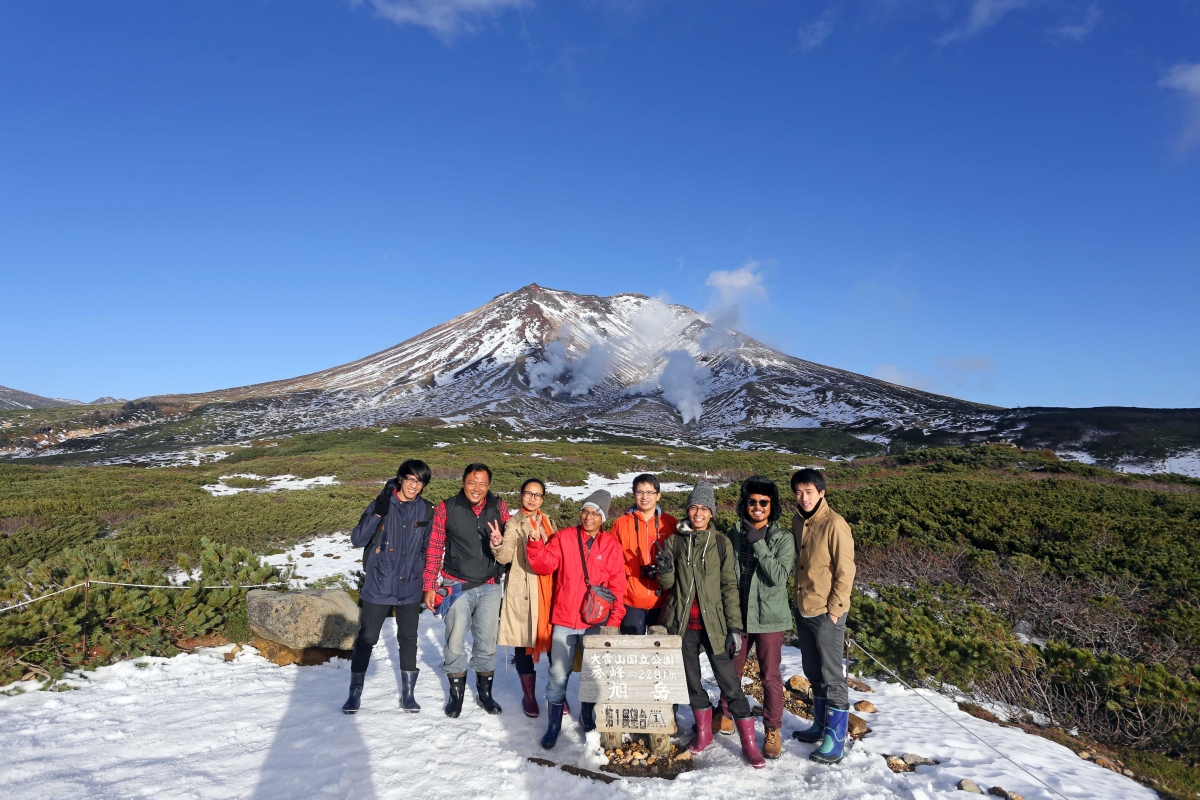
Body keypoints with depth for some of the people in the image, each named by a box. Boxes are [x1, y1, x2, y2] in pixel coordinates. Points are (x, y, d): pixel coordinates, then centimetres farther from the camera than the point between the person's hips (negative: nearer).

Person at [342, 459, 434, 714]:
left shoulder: (426, 510, -3)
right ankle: (355, 691, 27)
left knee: (408, 640, 13)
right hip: (378, 587, -2)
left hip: (410, 589, 2)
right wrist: (378, 513, -25)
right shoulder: (381, 505, -9)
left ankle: (408, 692, 28)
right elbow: (357, 539, -12)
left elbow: (428, 548, 7)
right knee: (365, 639, 8)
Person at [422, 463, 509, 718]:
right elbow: (434, 549, -1)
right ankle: (456, 694, 26)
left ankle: (484, 693, 30)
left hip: (490, 586, 2)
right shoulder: (446, 509, -6)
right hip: (458, 586, -1)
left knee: (487, 642, 10)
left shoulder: (499, 508, -1)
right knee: (455, 642, 3)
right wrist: (429, 587, -2)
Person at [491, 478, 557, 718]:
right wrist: (498, 543, -35)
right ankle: (529, 695, 19)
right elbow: (505, 557, -13)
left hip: (547, 588, 4)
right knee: (524, 641, 3)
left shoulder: (547, 522, 13)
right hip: (522, 591, -4)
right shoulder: (514, 523, -3)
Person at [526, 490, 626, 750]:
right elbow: (545, 565, -10)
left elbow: (617, 585, 0)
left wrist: (613, 620, -5)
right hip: (564, 621, -1)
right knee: (558, 674, 5)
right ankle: (553, 725, 22)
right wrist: (536, 542, -27)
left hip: (596, 622, 1)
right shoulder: (563, 538, 0)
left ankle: (588, 719, 36)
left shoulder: (610, 544, 1)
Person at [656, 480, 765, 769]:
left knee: (729, 682, 0)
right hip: (683, 623, 2)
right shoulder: (675, 541, 1)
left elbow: (730, 586, -1)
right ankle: (703, 731, 33)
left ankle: (749, 742, 13)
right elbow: (667, 585, 4)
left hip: (713, 623, -2)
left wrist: (735, 626, -6)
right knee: (691, 679, 14)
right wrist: (665, 570, -19)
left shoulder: (721, 542, -2)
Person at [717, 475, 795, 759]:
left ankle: (773, 731, 27)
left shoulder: (783, 538, -9)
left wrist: (758, 544, -22)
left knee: (770, 675, 7)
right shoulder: (734, 534, -1)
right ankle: (725, 716, 39)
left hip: (769, 617, -3)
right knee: (730, 668, 17)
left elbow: (779, 577, -19)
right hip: (738, 615, 3)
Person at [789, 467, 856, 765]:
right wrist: (799, 603, 13)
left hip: (827, 614, -7)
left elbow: (845, 572, -15)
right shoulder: (798, 522, 5)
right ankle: (821, 725, 34)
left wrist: (834, 610, -14)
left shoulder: (834, 524, -17)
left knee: (831, 676, 2)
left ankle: (835, 741, 13)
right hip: (803, 610, 7)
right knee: (814, 673, 19)